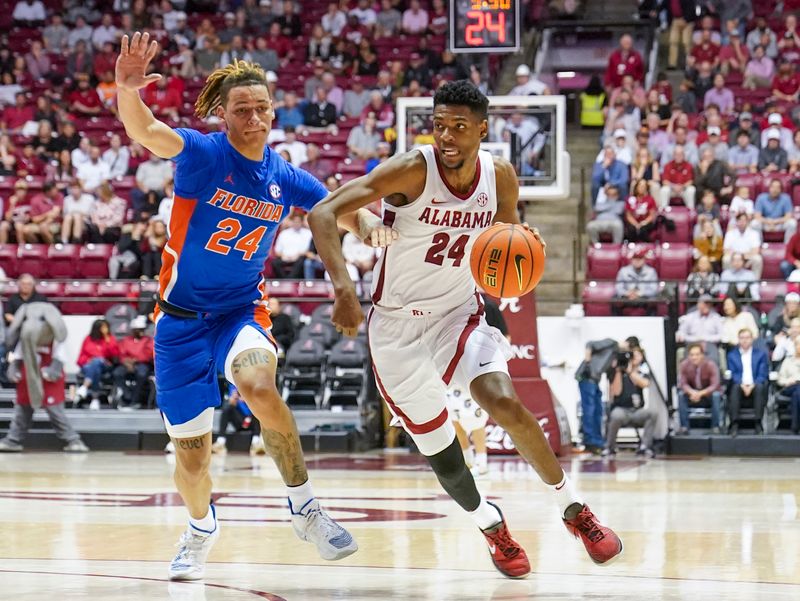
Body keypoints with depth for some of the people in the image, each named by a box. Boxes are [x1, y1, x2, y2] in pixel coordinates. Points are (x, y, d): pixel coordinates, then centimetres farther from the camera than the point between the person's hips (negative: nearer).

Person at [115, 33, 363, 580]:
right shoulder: (204, 154, -13)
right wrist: (128, 89, -54)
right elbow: (145, 132, -32)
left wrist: (372, 223, -15)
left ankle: (305, 509, -20)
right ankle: (201, 530, 39)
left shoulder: (285, 179, -1)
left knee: (258, 384, -34)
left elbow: (343, 211, 10)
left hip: (242, 309, 1)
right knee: (192, 457, 4)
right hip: (183, 318, -1)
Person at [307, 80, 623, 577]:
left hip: (461, 313, 2)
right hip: (398, 325, -2)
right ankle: (491, 526, 30)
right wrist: (343, 287, -41)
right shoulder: (412, 170, -22)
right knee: (440, 452, 0)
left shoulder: (501, 177, -8)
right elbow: (323, 213, -28)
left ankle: (575, 509, -3)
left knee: (506, 405, -22)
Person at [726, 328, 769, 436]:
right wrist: (742, 385, -20)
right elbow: (732, 374, 0)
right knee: (735, 387, -34)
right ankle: (734, 424, -40)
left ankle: (758, 423, -36)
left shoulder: (761, 353, 10)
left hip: (755, 386, 0)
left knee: (760, 387, -35)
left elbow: (763, 374, 0)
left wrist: (752, 385, -18)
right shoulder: (732, 354, 11)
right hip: (740, 386, 0)